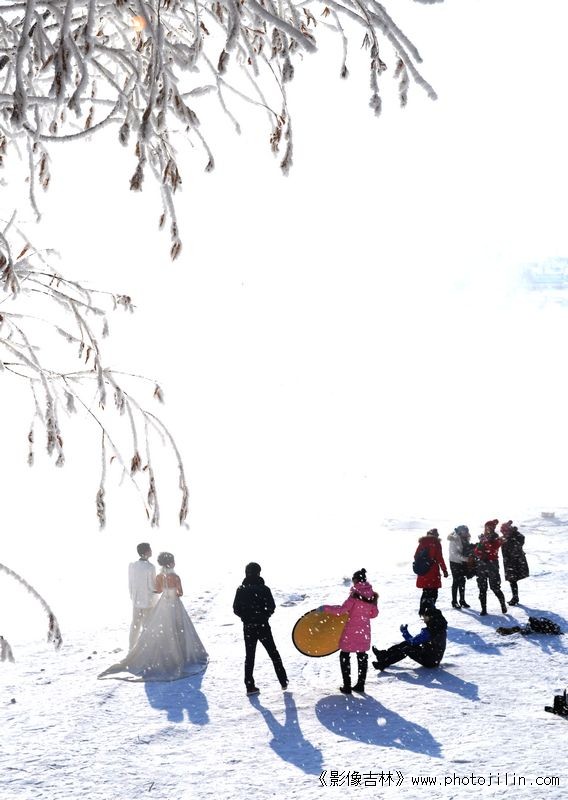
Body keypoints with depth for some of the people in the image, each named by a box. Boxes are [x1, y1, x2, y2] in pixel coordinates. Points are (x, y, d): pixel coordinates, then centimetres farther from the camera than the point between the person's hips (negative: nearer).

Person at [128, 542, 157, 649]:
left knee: (135, 624, 18)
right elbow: (152, 586, -17)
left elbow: (130, 583, 2)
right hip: (148, 600, -5)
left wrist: (132, 596, 15)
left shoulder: (132, 565, -7)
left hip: (136, 600, 5)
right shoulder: (150, 568, -23)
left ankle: (132, 647, 28)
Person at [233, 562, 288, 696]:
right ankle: (283, 681, 14)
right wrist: (264, 615, 6)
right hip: (263, 627, -2)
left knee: (249, 656, 9)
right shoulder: (264, 589, -9)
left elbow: (236, 609, -3)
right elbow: (271, 607, -13)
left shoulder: (241, 590, -2)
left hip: (248, 628, 2)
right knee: (273, 653, 11)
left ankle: (250, 686, 3)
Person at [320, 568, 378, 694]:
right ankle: (360, 684, 20)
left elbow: (342, 609, -21)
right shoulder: (371, 595, 2)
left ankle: (347, 686, 5)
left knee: (344, 656, 6)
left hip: (351, 631, -6)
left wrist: (325, 608, -13)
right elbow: (374, 613, 10)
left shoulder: (355, 594, -17)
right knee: (362, 656, 16)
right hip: (364, 631, 6)